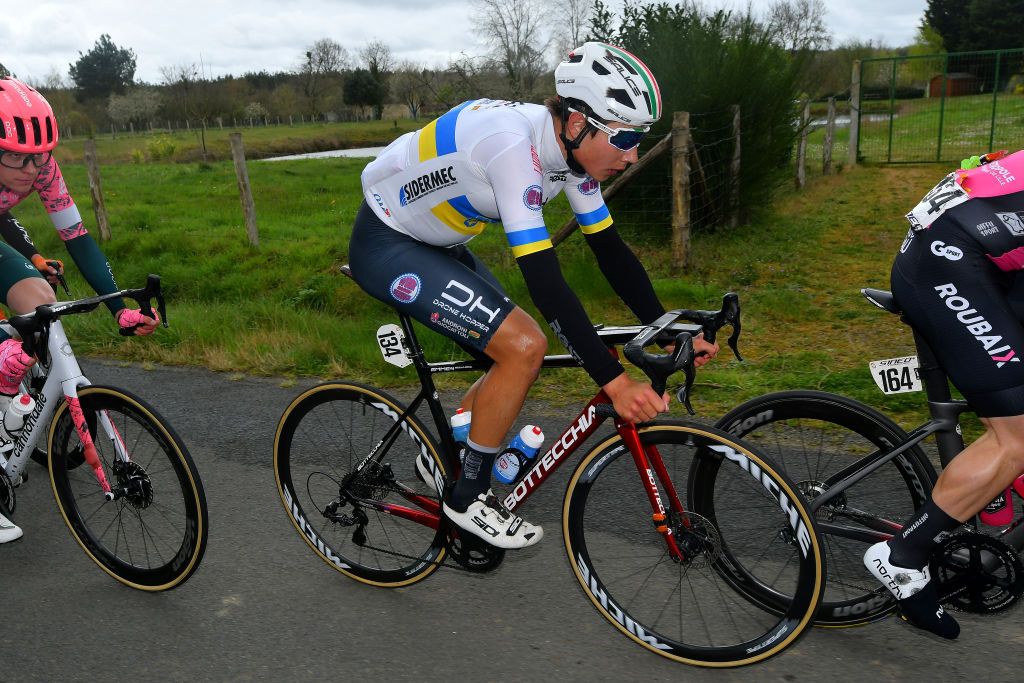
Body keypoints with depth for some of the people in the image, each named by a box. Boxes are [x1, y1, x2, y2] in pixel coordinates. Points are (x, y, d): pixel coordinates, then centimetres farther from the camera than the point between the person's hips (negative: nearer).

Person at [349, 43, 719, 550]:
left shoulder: (572, 148, -6)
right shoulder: (513, 144, -33)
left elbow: (609, 249, 0)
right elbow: (544, 280, -37)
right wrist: (614, 382, -36)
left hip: (435, 242, 9)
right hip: (384, 245, -9)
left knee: (516, 353, 7)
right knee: (524, 346, -20)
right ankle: (468, 496, -1)